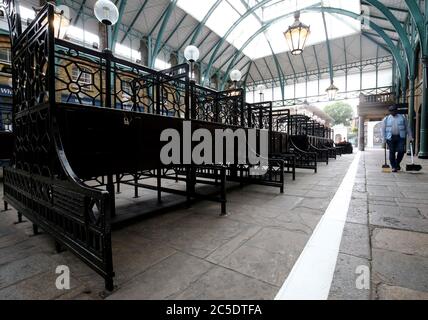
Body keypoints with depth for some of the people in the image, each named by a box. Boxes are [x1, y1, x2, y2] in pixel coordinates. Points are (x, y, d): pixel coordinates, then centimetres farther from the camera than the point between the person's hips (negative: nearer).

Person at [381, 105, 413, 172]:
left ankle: (397, 164, 15)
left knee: (401, 151, -9)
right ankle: (394, 167, 10)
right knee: (392, 152, 0)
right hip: (390, 138, -1)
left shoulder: (402, 117, 12)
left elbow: (407, 127, 13)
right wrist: (384, 139, -3)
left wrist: (410, 136, 6)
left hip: (401, 137, 1)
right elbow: (383, 130, 6)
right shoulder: (386, 119, 8)